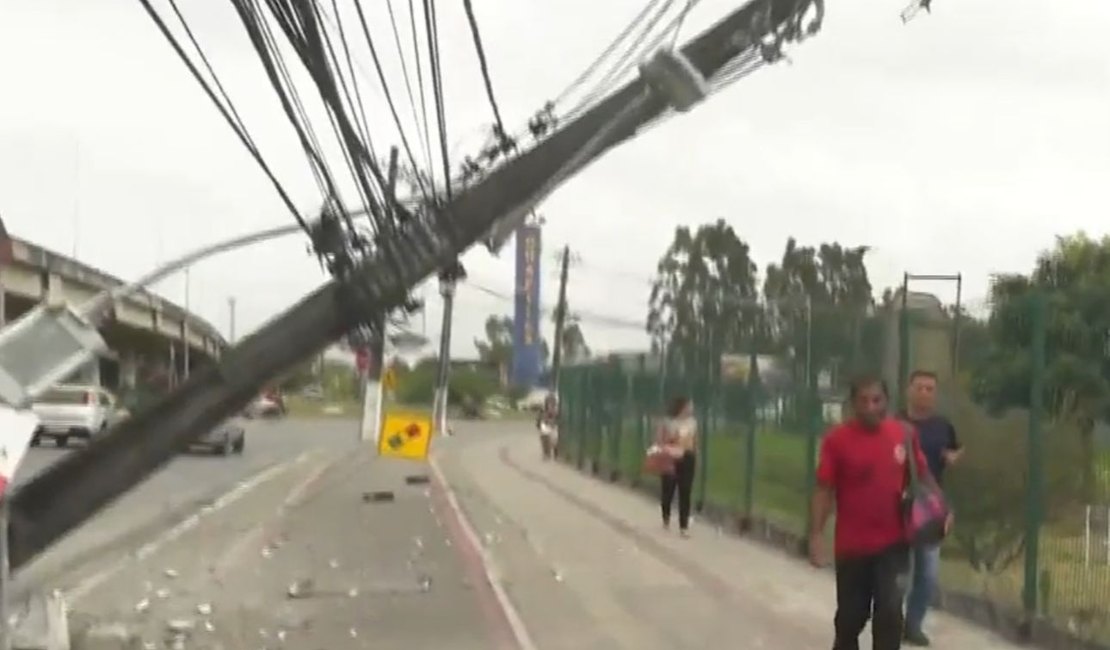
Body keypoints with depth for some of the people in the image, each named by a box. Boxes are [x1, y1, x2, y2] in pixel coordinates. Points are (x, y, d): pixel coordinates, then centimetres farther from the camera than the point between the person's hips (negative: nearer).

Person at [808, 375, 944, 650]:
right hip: (852, 544, -1)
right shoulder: (837, 439, -11)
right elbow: (824, 490, -8)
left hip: (893, 543, 1)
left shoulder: (904, 434, -2)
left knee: (889, 614, -5)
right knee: (850, 615, 13)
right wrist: (816, 535, -13)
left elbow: (921, 475, 11)